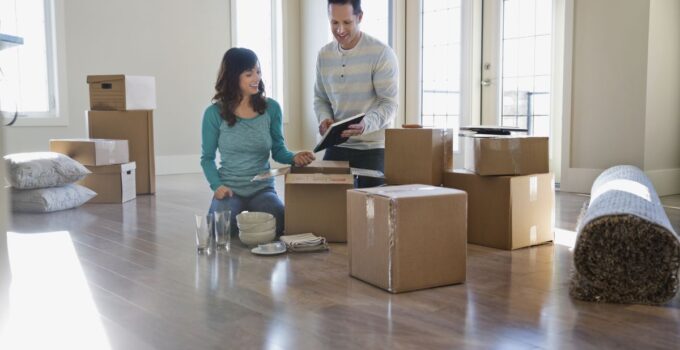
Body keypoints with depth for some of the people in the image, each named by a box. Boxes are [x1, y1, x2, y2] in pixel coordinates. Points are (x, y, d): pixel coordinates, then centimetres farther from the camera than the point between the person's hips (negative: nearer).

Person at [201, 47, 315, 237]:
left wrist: (294, 158, -17)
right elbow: (207, 158, 3)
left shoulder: (271, 108, -1)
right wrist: (217, 185, -14)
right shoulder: (214, 113, -5)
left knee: (280, 225, -28)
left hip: (262, 188, 1)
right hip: (230, 189, -1)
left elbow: (278, 150, 5)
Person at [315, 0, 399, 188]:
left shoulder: (381, 53, -12)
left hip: (372, 148, -4)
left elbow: (389, 104, -14)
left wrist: (365, 124, -32)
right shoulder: (324, 55, 5)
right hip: (336, 146, 4)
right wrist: (324, 119, -7)